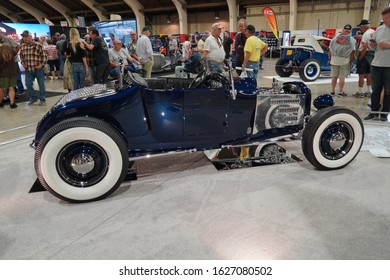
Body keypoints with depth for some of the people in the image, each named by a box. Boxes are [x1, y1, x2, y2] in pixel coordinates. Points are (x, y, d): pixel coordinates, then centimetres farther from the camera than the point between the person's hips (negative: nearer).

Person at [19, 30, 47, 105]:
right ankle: (33, 98, 25)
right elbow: (21, 56, 21)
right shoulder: (22, 47, 5)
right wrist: (23, 63, 8)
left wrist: (41, 65, -13)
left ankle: (42, 99, 16)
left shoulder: (38, 45, -10)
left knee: (41, 84, 4)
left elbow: (44, 56, -8)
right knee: (28, 84, 8)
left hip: (38, 69, -5)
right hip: (28, 70, 5)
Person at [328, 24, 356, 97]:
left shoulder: (335, 38, 3)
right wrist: (350, 61, 0)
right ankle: (341, 92, 6)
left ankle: (332, 91, 14)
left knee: (334, 76, 10)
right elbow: (353, 52, -7)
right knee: (342, 77, 3)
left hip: (334, 59, 2)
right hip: (344, 61, -2)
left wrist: (329, 58, 7)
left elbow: (330, 49, 2)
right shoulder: (351, 40, -2)